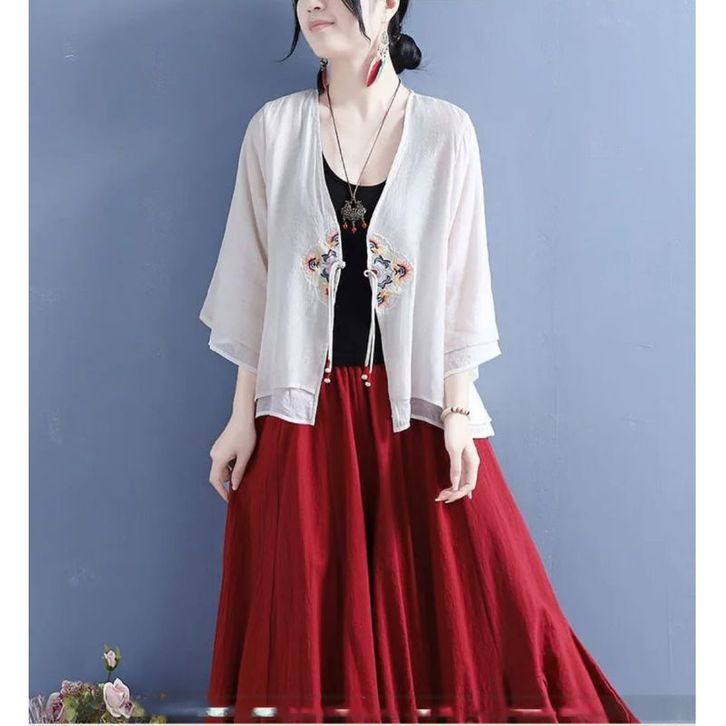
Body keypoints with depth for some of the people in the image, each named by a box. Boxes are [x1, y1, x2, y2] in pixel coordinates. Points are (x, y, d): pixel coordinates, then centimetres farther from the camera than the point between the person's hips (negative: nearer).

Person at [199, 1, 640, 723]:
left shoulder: (446, 131, -1)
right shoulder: (275, 128, 2)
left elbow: (461, 280, 0)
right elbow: (255, 282, 4)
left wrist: (458, 411, -7)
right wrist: (242, 416, 3)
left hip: (417, 405, -1)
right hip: (306, 410, 1)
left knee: (464, 605, 0)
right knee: (307, 616, 5)